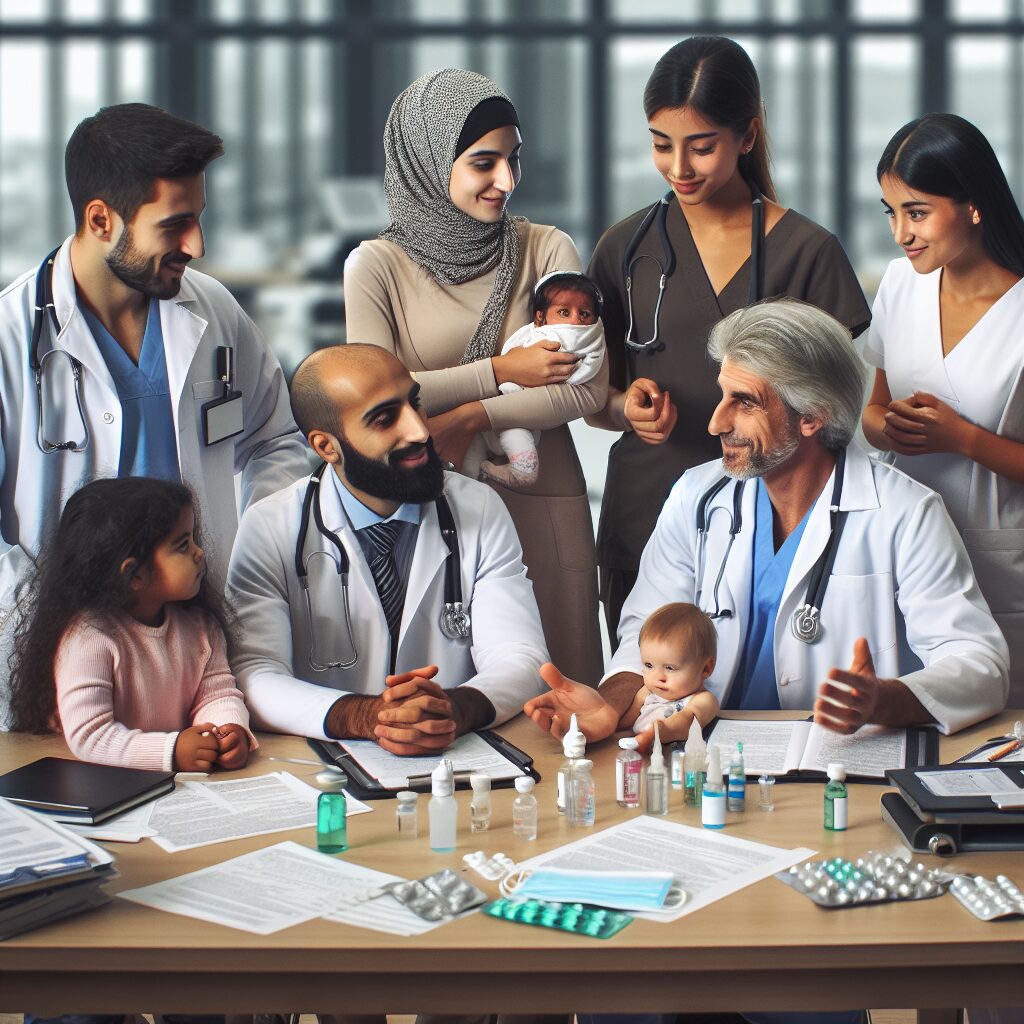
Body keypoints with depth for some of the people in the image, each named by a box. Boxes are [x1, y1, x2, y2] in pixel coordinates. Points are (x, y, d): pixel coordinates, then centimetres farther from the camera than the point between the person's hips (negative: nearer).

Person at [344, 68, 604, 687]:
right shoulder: (378, 265, -1)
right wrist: (501, 371, -9)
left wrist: (473, 417, -15)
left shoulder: (545, 250, 3)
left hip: (542, 502, 1)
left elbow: (589, 386, -6)